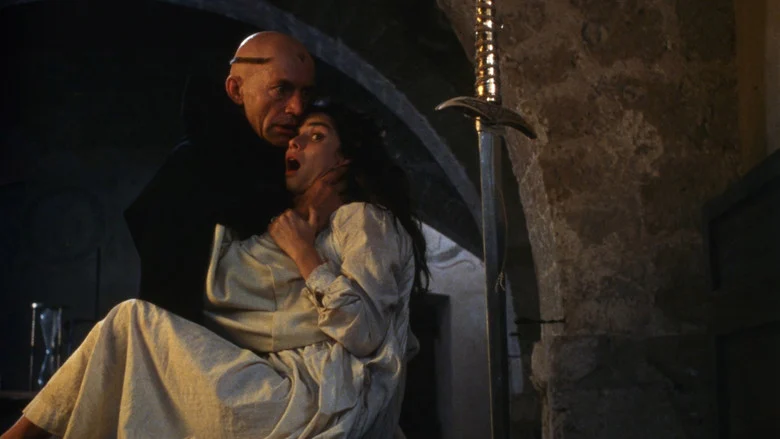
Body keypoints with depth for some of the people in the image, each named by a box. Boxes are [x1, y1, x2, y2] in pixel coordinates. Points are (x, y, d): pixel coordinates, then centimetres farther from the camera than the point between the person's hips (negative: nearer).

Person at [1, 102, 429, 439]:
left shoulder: (364, 219, 1)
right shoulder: (283, 228, 27)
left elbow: (362, 336, -13)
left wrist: (304, 253, -7)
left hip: (314, 400, -8)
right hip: (284, 386, 8)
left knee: (133, 321, -8)